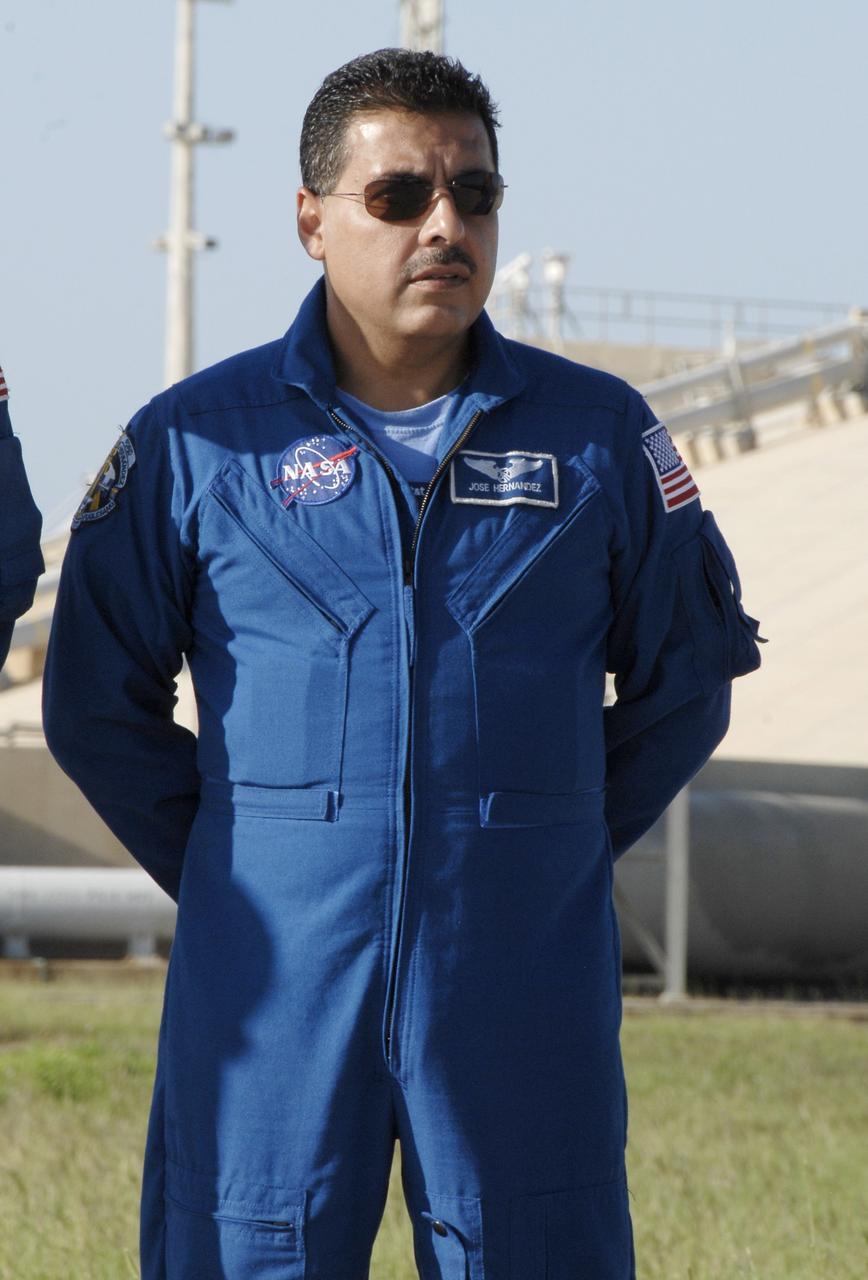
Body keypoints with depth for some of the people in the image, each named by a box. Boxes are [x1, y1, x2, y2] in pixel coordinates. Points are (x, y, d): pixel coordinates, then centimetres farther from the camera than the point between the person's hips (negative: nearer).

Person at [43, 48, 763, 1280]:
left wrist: (557, 850, 11)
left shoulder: (599, 434, 7)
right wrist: (232, 880, 7)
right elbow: (97, 703, 10)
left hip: (525, 992, 1)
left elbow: (688, 676, 17)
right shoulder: (193, 441, 4)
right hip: (271, 988, -1)